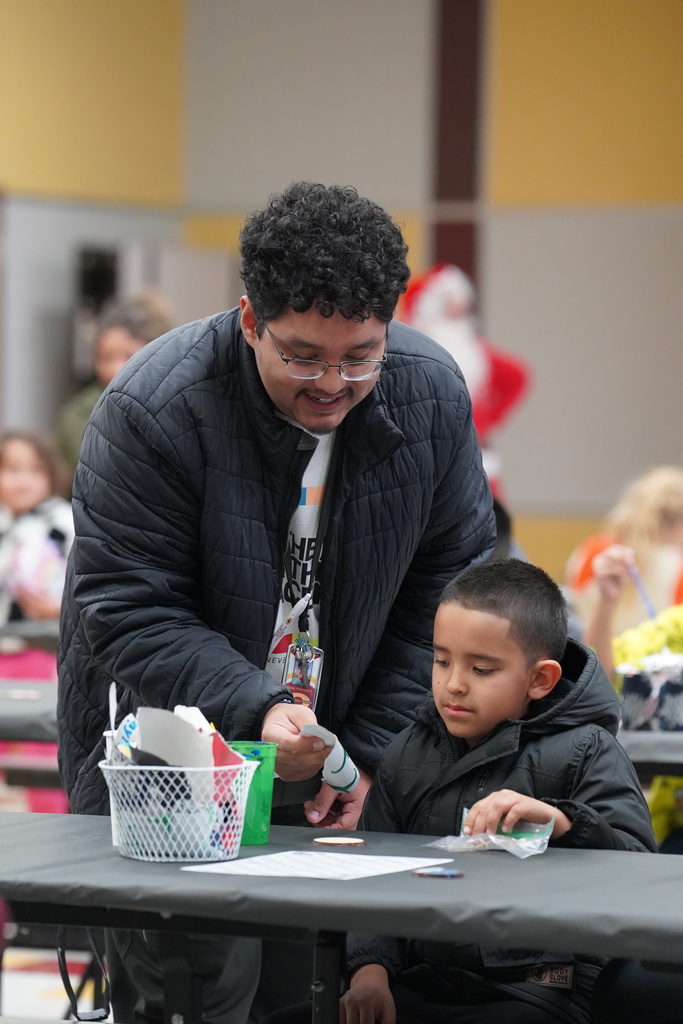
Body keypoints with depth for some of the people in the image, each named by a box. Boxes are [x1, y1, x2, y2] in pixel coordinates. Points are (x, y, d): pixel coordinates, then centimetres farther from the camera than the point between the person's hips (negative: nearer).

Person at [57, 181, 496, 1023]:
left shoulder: (432, 395, -7)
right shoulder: (153, 407, -21)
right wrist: (251, 711, -32)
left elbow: (448, 589, 2)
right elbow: (125, 610, -18)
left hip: (331, 758, 4)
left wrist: (373, 752, -5)